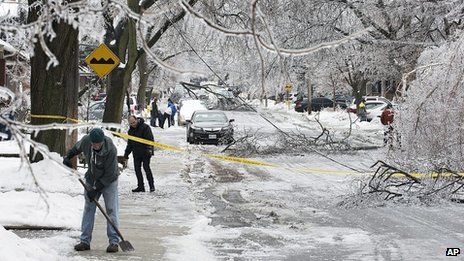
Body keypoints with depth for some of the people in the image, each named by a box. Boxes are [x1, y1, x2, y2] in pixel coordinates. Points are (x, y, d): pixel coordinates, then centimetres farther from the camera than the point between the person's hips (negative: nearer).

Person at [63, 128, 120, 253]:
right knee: (88, 209, 3)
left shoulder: (111, 150, -32)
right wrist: (68, 156, 2)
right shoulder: (85, 140, -19)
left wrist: (96, 189, -23)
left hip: (108, 181, -4)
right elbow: (77, 148, 9)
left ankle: (114, 241, -7)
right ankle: (85, 241, 6)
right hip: (91, 179, 5)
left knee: (111, 209, -10)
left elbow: (109, 174, -26)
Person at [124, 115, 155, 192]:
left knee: (146, 168, -9)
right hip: (136, 153, 6)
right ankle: (140, 186, 8)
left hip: (145, 153, -6)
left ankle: (151, 185, -1)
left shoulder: (145, 127, -8)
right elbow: (129, 144, 23)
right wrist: (126, 153, 17)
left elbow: (150, 139, -13)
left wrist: (149, 149, -23)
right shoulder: (131, 130, 13)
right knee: (137, 169, 3)